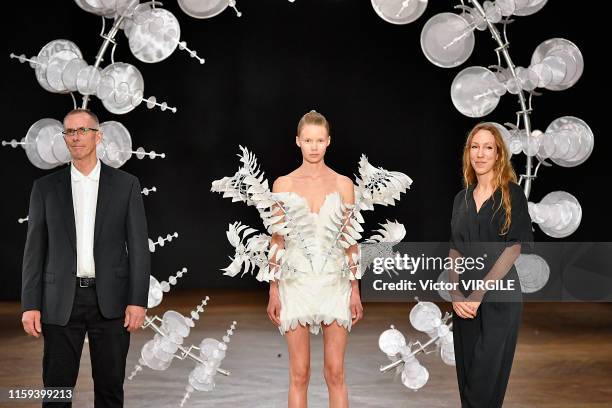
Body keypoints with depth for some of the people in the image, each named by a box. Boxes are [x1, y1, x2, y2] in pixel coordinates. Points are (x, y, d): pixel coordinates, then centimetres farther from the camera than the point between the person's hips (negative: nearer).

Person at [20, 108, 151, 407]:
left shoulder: (126, 184, 4)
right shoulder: (45, 187, 6)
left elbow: (138, 246, 1)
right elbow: (34, 248, 5)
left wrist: (138, 301, -7)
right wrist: (30, 305, -2)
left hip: (110, 301, -1)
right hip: (61, 302, 1)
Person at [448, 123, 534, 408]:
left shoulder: (511, 194, -4)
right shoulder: (462, 198, 10)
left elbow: (514, 248, -11)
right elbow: (455, 250, 9)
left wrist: (480, 293, -15)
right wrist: (455, 293, -6)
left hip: (499, 295, -4)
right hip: (465, 299, 5)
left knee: (486, 377, -2)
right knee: (466, 372, 9)